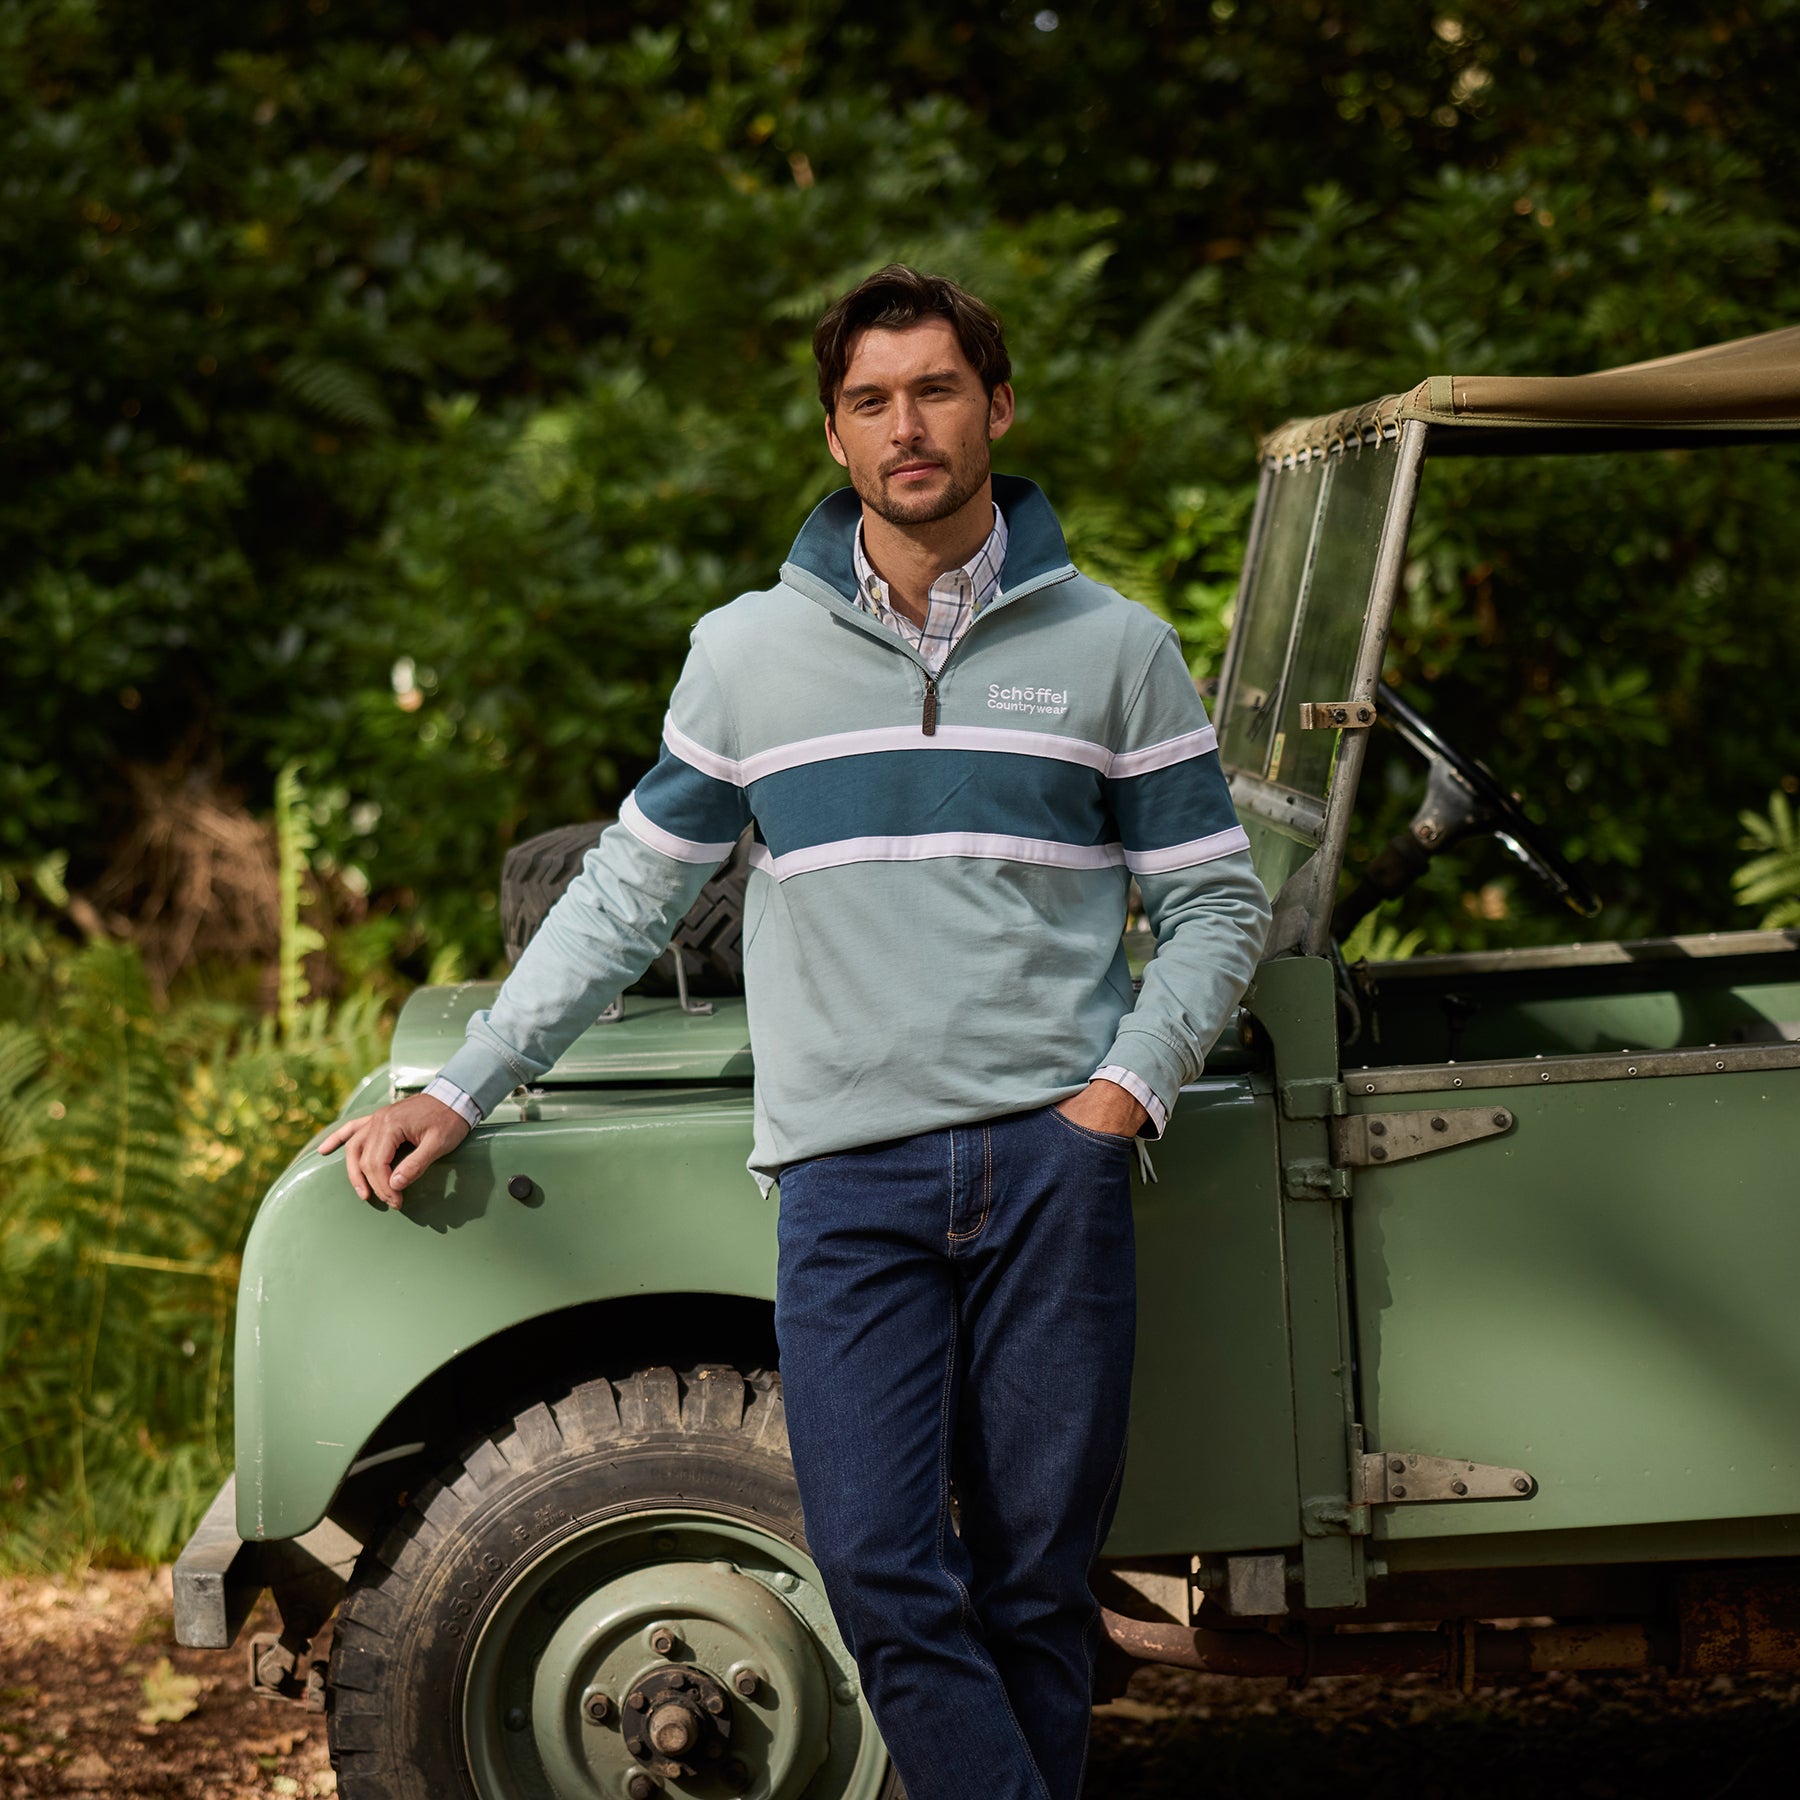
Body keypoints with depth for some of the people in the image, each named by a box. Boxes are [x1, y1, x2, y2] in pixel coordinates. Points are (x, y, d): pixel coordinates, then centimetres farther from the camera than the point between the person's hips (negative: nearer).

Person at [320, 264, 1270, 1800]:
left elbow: (1217, 901, 10)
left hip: (1051, 1160, 0)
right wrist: (456, 1095, 13)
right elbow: (627, 898, 17)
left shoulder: (1113, 647, 7)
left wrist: (1127, 1086, -5)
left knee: (1039, 1573, 1)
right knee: (878, 1571, -11)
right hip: (845, 1170, 1)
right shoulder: (748, 653, 10)